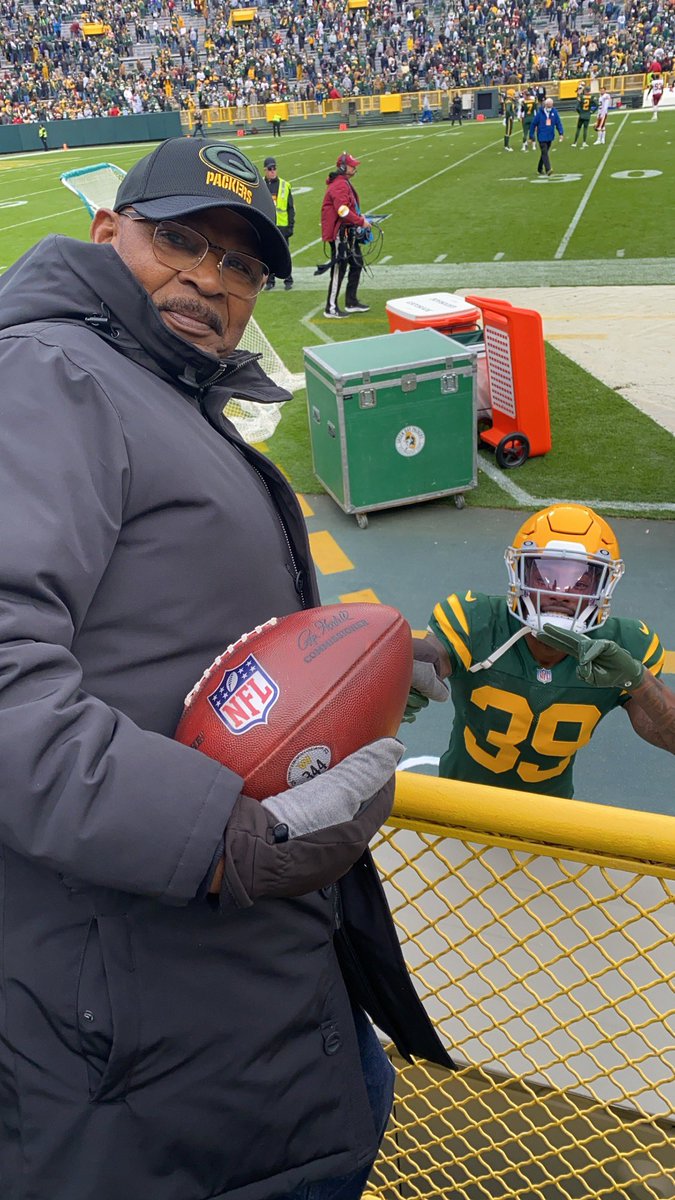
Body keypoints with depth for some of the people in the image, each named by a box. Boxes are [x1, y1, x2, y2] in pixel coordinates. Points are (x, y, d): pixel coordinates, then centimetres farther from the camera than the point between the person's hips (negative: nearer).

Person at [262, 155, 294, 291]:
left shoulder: (285, 185, 2)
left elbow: (290, 208, 4)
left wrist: (291, 226, -1)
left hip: (282, 226, -1)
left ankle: (288, 280, 13)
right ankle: (270, 281, 15)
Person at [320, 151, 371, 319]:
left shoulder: (345, 183, 16)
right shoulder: (339, 185, -18)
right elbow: (343, 211, -26)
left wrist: (360, 216, 10)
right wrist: (361, 222, -18)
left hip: (349, 233, 11)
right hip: (340, 233, -11)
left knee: (357, 264, 15)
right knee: (339, 269, -6)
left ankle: (351, 303, 24)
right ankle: (331, 309, 0)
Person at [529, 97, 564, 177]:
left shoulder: (554, 112, 0)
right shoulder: (539, 113, -9)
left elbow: (558, 122, 4)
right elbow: (533, 124, -3)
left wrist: (560, 133, -8)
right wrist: (531, 137, -1)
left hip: (550, 136, 4)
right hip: (542, 136, -4)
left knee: (545, 153, 14)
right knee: (544, 152, -15)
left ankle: (540, 169, 27)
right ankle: (548, 169, -24)